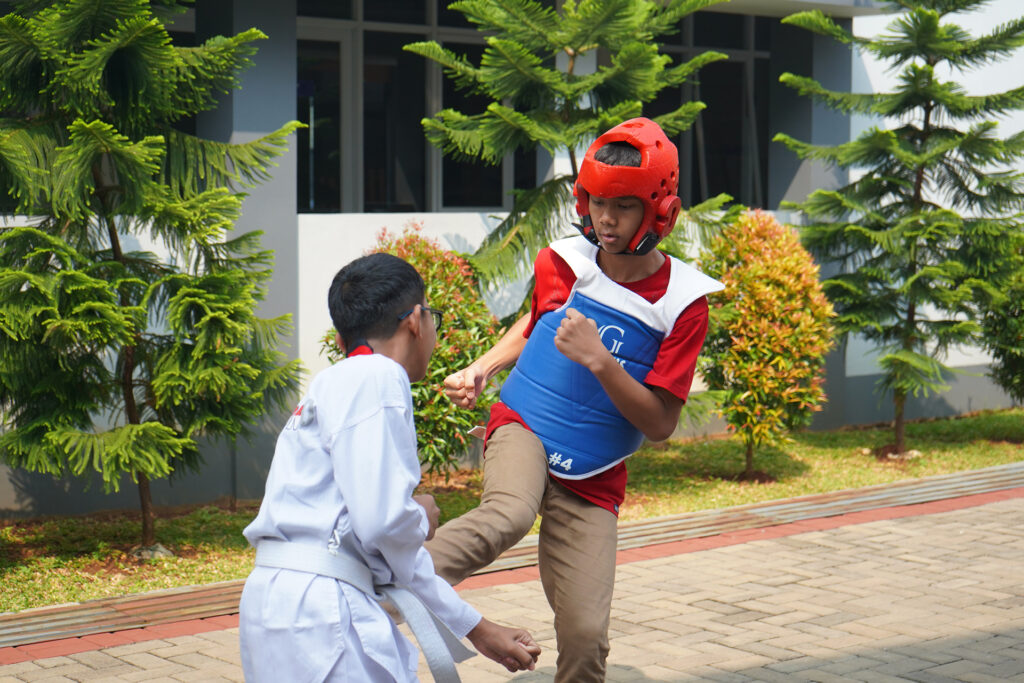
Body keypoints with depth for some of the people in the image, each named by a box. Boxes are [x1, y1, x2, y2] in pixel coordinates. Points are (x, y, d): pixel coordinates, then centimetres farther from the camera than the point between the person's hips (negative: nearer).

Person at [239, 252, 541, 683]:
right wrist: (424, 518, 6)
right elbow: (384, 522, -18)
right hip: (317, 610, -10)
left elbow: (392, 554, 27)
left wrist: (477, 630, 31)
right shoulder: (376, 377, -6)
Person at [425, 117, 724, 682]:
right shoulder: (561, 265, -2)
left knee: (585, 636, -4)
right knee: (508, 514, -38)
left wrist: (600, 360, -25)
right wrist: (480, 370, 7)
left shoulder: (682, 303, -9)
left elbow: (659, 425, -11)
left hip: (592, 476, 0)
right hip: (523, 429, 0)